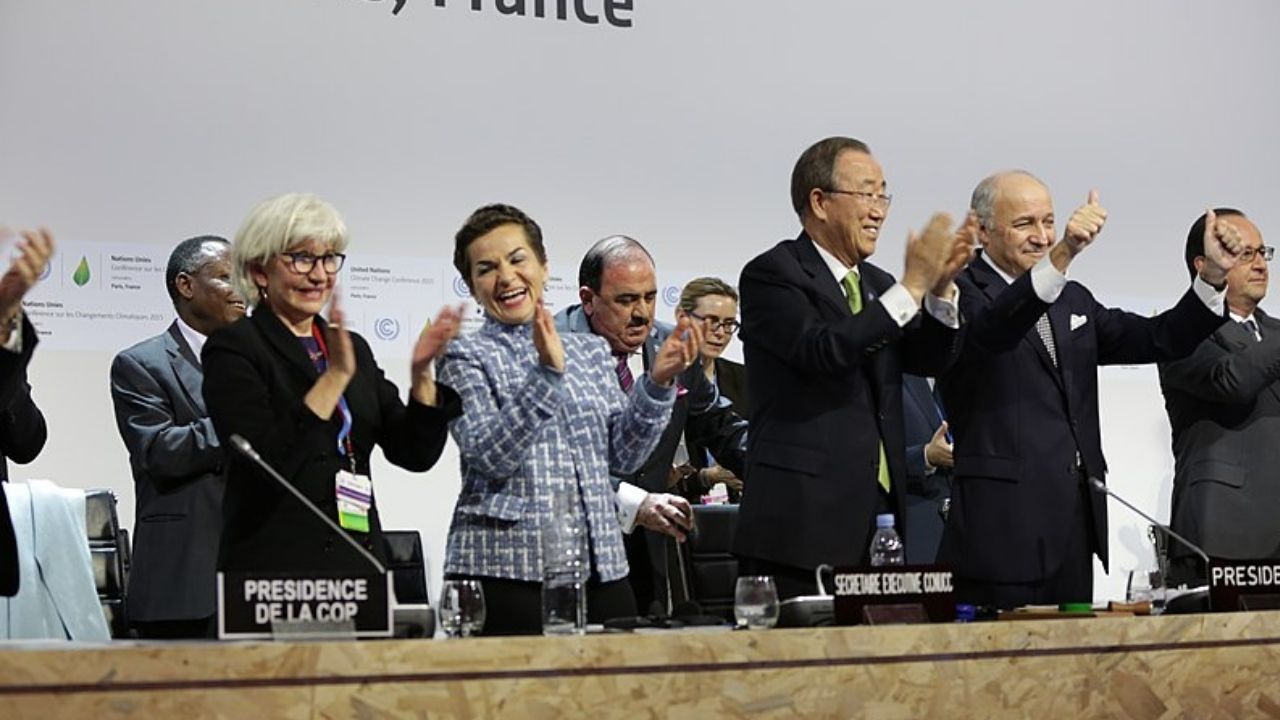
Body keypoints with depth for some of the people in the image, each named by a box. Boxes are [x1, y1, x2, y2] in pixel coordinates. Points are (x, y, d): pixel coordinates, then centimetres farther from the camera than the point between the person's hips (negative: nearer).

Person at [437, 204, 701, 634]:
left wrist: (657, 383, -3)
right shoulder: (466, 359, 3)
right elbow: (491, 456, -13)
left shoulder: (589, 352, 16)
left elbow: (623, 455, 11)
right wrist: (547, 373, -21)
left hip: (601, 566, 4)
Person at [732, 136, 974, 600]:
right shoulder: (771, 275, -5)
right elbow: (824, 352, -20)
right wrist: (911, 287, -19)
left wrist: (940, 288, -7)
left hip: (876, 519, 7)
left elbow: (928, 360, 9)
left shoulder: (876, 284, 20)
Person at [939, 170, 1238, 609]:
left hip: (1077, 521, 7)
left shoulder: (1073, 299, 20)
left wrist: (1212, 276, 1)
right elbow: (991, 330, -28)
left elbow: (1160, 340, 16)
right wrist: (1062, 256, -41)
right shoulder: (964, 293, -4)